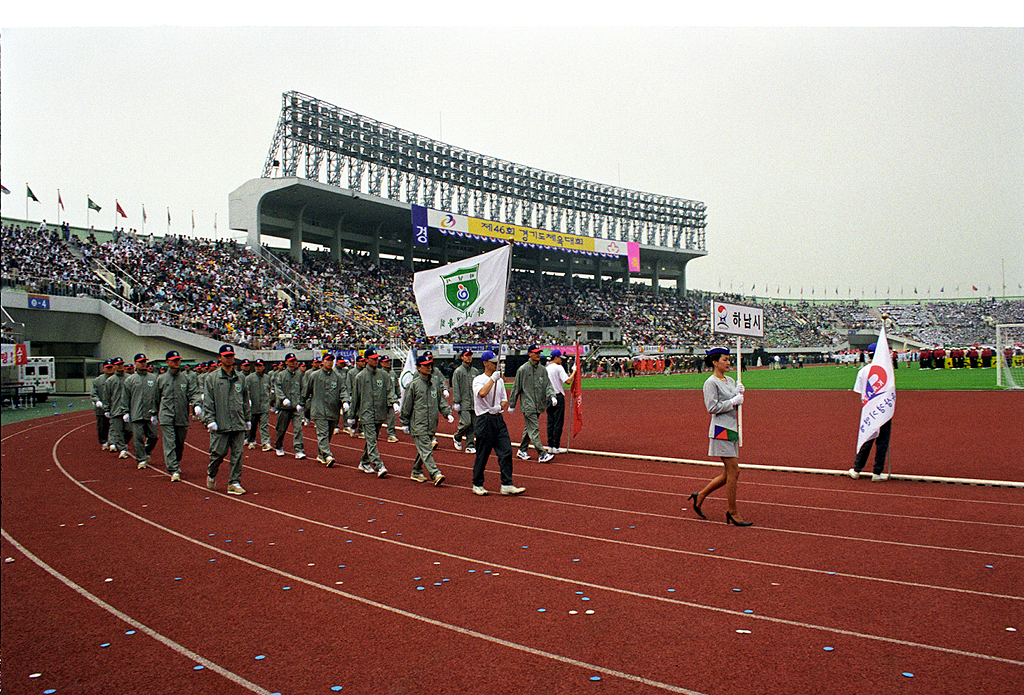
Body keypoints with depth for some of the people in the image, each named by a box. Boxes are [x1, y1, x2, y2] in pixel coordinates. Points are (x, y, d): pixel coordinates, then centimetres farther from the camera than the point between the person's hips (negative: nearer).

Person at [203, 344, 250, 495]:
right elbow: (208, 401, -1)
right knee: (219, 452, -1)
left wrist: (247, 419, 15)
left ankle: (234, 483, 6)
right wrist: (210, 420, -9)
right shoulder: (212, 378, 3)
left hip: (238, 424, 3)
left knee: (237, 454, 0)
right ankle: (211, 474, 27)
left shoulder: (240, 378, 13)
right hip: (220, 424, -3)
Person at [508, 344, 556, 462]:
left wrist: (552, 396, -12)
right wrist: (512, 405, 2)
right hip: (528, 405, -6)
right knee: (534, 429, -10)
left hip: (539, 405, 6)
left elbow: (548, 385, 8)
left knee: (529, 429, 15)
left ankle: (522, 451, 28)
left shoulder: (543, 369, 10)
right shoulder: (523, 369, -5)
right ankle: (542, 454, -13)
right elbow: (516, 387, 0)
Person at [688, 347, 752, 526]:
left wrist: (739, 395, 3)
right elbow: (712, 408, -17)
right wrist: (733, 401, -13)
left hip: (731, 428, 9)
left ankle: (700, 496, 24)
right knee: (733, 472, -6)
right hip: (721, 430, -9)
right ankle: (733, 513, 5)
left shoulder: (730, 381, 16)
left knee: (730, 474, 10)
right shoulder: (711, 383, -10)